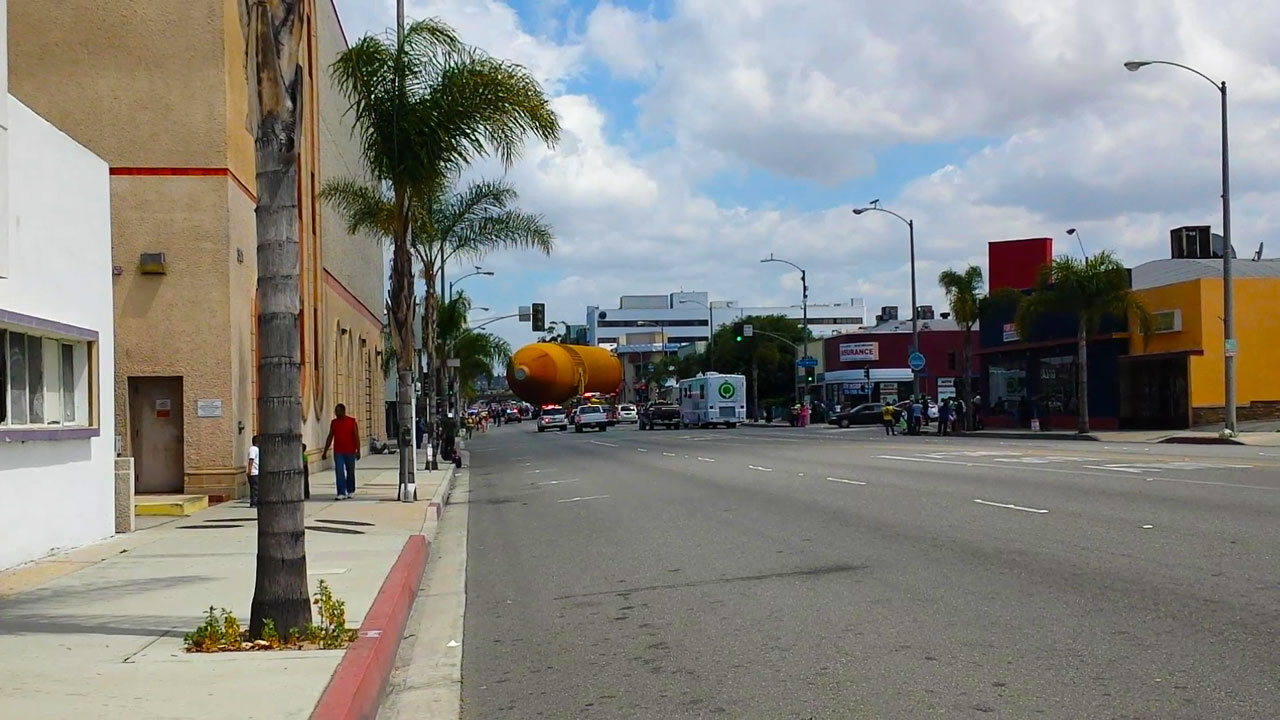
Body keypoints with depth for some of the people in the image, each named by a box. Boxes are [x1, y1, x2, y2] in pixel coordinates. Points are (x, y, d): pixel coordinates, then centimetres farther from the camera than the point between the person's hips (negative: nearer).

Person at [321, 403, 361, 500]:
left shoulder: (352, 421, -3)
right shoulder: (333, 422, 7)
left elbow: (356, 436, -4)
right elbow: (330, 437, 12)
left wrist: (358, 450, -12)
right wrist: (325, 451, 11)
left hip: (350, 452, -2)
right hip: (338, 452, 2)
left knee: (350, 472, 10)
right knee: (339, 472, -7)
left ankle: (351, 491, 25)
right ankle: (341, 493, -8)